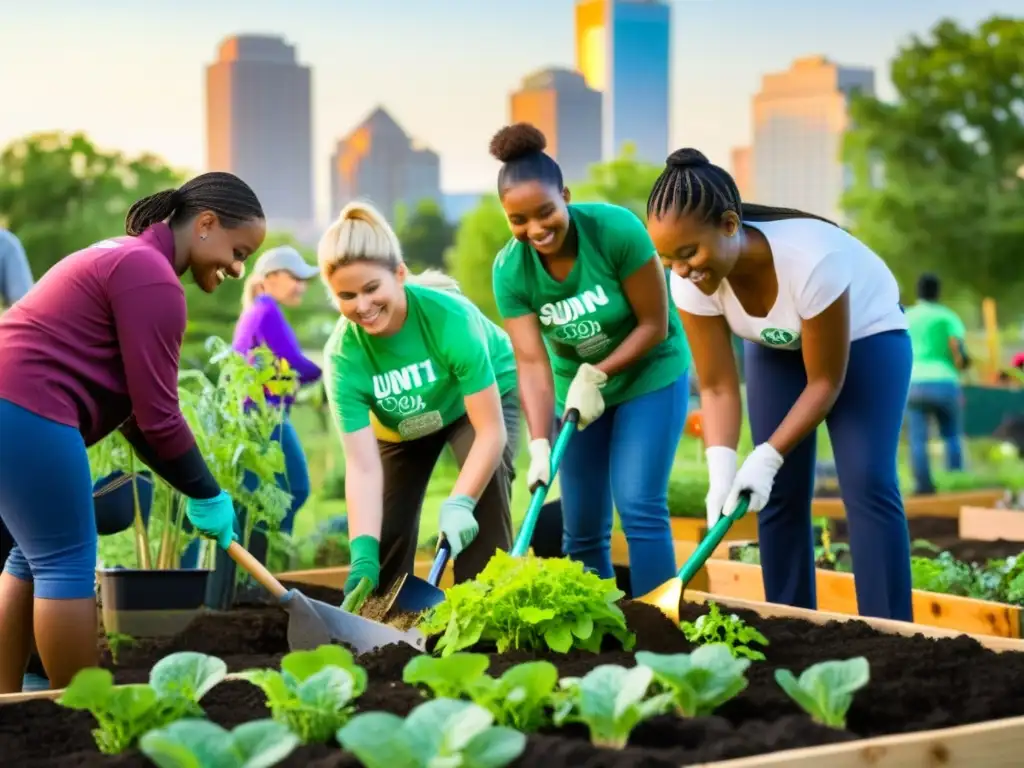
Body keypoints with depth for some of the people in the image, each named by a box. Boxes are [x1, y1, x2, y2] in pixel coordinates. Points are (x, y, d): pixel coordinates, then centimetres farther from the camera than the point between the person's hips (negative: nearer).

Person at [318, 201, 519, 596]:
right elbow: (363, 467, -33)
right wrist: (362, 557, -44)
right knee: (385, 529, 0)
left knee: (485, 492, -28)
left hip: (483, 395, -3)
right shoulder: (343, 355, -32)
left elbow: (490, 431, -36)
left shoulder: (449, 315, -39)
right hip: (400, 421, 3)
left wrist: (459, 503, -47)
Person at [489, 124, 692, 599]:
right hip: (577, 386, 4)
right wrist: (539, 446, -34)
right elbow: (532, 364, -22)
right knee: (582, 529, 4)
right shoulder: (510, 270, -18)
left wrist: (596, 376, -26)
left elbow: (655, 324, -19)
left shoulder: (616, 229, -26)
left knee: (638, 505, -15)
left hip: (649, 374, -3)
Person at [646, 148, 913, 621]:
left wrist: (765, 459, -35)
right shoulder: (693, 280, -29)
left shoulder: (811, 260, -42)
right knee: (779, 493, -2)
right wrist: (721, 470, -37)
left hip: (864, 335, -4)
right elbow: (718, 386, -22)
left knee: (867, 484, -17)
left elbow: (825, 381, -29)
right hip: (777, 346, 4)